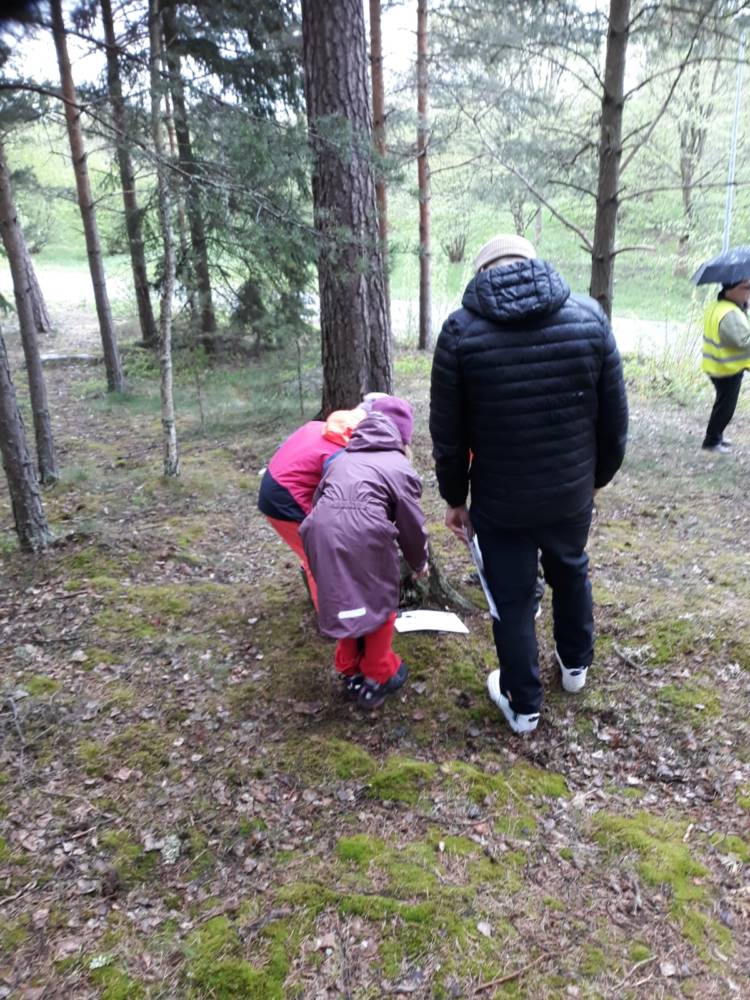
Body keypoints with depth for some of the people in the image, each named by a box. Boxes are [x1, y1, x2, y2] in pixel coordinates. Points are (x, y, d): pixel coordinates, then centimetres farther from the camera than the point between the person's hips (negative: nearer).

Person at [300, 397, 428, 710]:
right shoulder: (399, 466, 14)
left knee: (342, 599, 24)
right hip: (364, 534, -5)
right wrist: (419, 562, 31)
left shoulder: (342, 459, 28)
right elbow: (411, 523, 15)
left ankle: (350, 672, 38)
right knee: (379, 601, 17)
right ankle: (377, 677, 29)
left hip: (320, 530, 5)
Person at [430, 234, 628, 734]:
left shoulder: (461, 329, -11)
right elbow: (614, 417, 0)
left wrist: (454, 497, 5)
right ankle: (576, 664, 49)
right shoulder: (589, 315, -6)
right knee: (572, 572, 29)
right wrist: (598, 476, 14)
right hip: (571, 492, 3)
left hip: (499, 500, -3)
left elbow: (448, 434, -8)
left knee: (512, 599, 14)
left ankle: (523, 705, 30)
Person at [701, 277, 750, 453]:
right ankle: (712, 441, 15)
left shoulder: (715, 307, 5)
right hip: (728, 369, -10)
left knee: (723, 404, 23)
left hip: (717, 366, 10)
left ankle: (716, 436, 34)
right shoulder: (730, 314, -27)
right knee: (725, 407, 4)